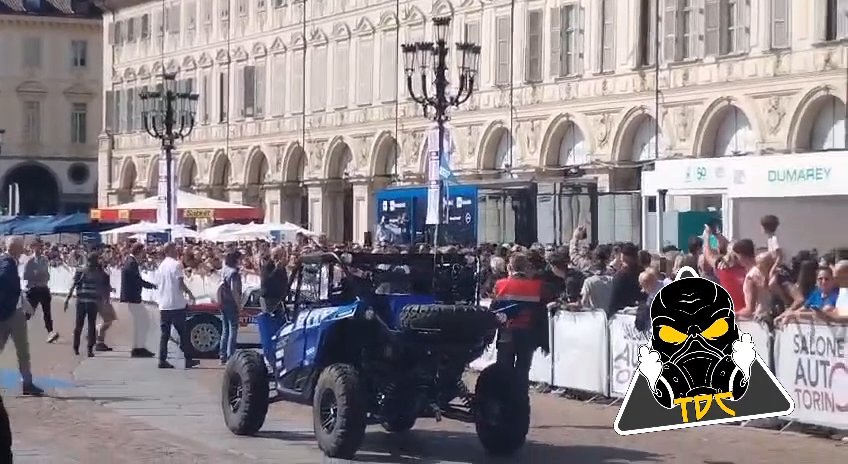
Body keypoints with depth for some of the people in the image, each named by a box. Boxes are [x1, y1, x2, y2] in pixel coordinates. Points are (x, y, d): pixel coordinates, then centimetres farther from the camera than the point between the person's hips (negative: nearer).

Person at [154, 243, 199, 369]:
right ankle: (188, 359, 5)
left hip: (163, 305, 6)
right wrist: (189, 293, 1)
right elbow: (181, 283, -13)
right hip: (176, 304, -6)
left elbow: (157, 285, 14)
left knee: (164, 334, 5)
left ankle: (162, 360, 0)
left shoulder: (161, 266, 12)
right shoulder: (176, 264, -8)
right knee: (182, 333, 2)